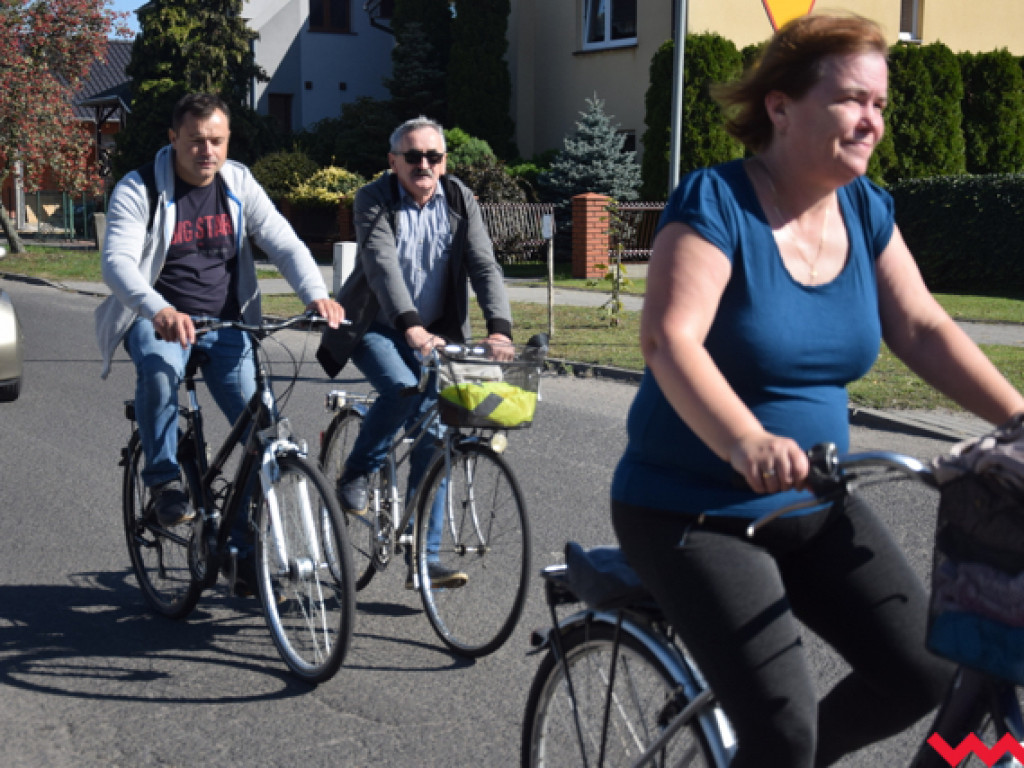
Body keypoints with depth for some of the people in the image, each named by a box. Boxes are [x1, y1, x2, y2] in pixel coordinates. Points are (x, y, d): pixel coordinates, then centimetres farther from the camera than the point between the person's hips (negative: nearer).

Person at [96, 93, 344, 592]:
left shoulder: (239, 185, 2)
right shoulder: (138, 190, -10)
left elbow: (284, 244, -6)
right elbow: (117, 260, -24)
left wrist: (316, 294, -27)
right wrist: (159, 311, -45)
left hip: (225, 326, 3)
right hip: (156, 320, -3)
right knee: (160, 367, -39)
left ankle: (247, 550, 5)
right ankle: (164, 480, -18)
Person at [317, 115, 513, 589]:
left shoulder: (460, 200, -1)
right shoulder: (373, 200, -12)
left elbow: (484, 267, -11)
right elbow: (382, 266, -27)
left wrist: (499, 328, -28)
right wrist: (412, 327, -43)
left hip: (436, 333, 4)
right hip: (374, 327, -3)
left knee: (432, 443, -2)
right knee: (401, 387, -34)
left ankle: (424, 559, 6)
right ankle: (355, 476, -7)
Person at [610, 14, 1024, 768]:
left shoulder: (866, 211, 3)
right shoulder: (715, 203, -17)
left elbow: (924, 330, 1)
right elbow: (670, 340, -30)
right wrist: (748, 443, -46)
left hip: (811, 509, 7)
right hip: (692, 514, -6)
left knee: (927, 671, -2)